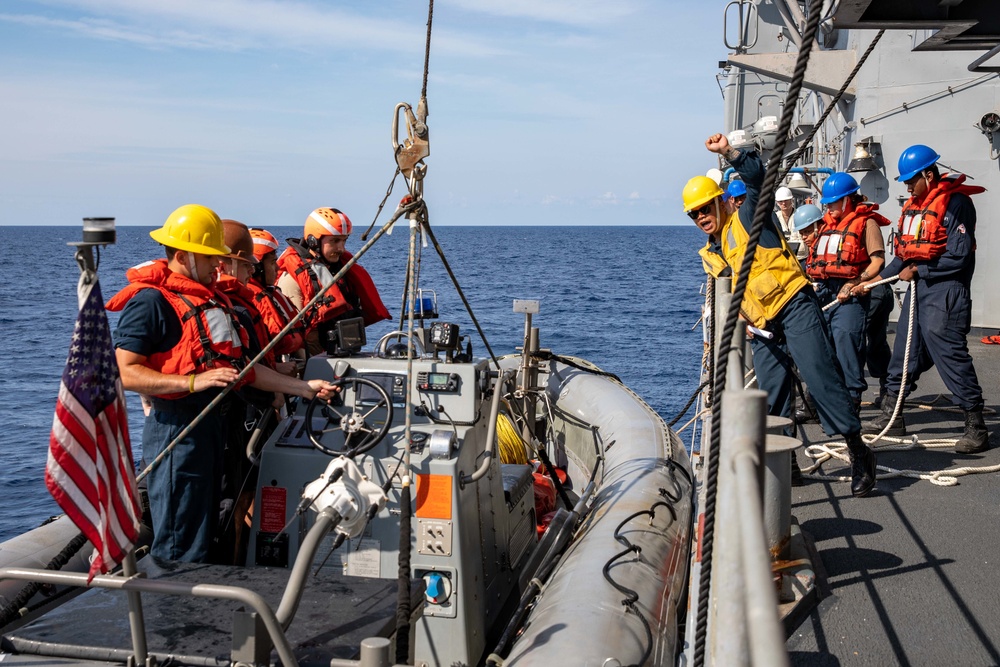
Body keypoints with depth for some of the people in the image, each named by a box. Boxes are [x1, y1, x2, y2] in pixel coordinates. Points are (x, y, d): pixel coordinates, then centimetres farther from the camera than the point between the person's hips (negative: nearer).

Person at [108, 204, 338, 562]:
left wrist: (302, 387, 11)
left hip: (212, 422, 9)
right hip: (176, 426, -9)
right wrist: (193, 381, -28)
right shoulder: (150, 300, -11)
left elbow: (241, 366, 17)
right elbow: (126, 373, -19)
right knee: (180, 552, -6)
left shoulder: (211, 296, 17)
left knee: (204, 536, 16)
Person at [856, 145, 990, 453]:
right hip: (918, 287, 9)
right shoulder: (913, 205, 15)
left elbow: (958, 257, -17)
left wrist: (918, 271, -10)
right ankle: (891, 416, 23)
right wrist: (876, 280, 12)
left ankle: (976, 427, -5)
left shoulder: (955, 202, -12)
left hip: (944, 287, -9)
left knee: (949, 351, -12)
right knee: (905, 349, 12)